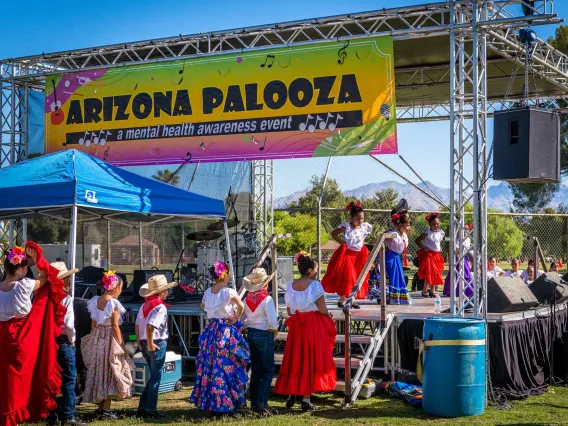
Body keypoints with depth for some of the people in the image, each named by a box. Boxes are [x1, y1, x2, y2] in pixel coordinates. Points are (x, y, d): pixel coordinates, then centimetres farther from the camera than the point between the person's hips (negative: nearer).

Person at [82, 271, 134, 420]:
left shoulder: (95, 301, 6)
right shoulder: (113, 303, -14)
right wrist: (121, 346, -10)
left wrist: (94, 339, 17)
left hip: (96, 339, 7)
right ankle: (106, 410, 1)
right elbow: (115, 326, -15)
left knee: (98, 372, 13)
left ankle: (100, 407, 18)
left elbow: (93, 324, 10)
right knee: (110, 374, 1)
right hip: (110, 340, -7)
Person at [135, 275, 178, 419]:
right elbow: (150, 325, -26)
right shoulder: (160, 307, -15)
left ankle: (142, 407, 18)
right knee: (156, 377, 2)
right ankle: (151, 409, 5)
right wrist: (150, 344, -19)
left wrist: (139, 341, 16)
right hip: (157, 343, -8)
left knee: (154, 375, 19)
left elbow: (137, 324, 12)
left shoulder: (145, 305, 11)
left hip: (144, 343, 8)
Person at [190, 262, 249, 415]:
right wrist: (235, 318, -13)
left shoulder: (208, 292, 6)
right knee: (227, 367, 0)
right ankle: (226, 403, 1)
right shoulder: (228, 292, -13)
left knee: (210, 365, 11)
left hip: (211, 330, 6)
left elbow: (203, 306, 26)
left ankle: (207, 401, 17)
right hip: (227, 332, -6)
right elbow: (241, 305, -28)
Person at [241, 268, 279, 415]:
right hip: (264, 335, -6)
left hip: (250, 334, 6)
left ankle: (254, 403, 18)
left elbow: (242, 319, 8)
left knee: (255, 369, 14)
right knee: (268, 370, 2)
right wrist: (274, 330, -2)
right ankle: (261, 403, -5)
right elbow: (272, 321, -20)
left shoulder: (247, 299, 3)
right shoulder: (267, 299, -16)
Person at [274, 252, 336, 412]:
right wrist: (329, 319, 6)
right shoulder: (315, 285, -11)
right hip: (314, 327, -4)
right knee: (311, 361, 2)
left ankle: (291, 394, 16)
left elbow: (289, 311, 8)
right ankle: (306, 400, 2)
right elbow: (323, 310, -13)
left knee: (294, 359, 15)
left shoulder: (290, 287, 5)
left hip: (296, 327, 5)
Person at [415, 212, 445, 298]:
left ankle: (432, 290, 20)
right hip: (428, 254, -6)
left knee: (435, 273, 8)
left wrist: (440, 248, 7)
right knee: (429, 273, -9)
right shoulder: (427, 232, -10)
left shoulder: (441, 233, 6)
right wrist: (423, 247, -20)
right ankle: (424, 291, 2)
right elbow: (417, 240, -8)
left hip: (437, 255, 6)